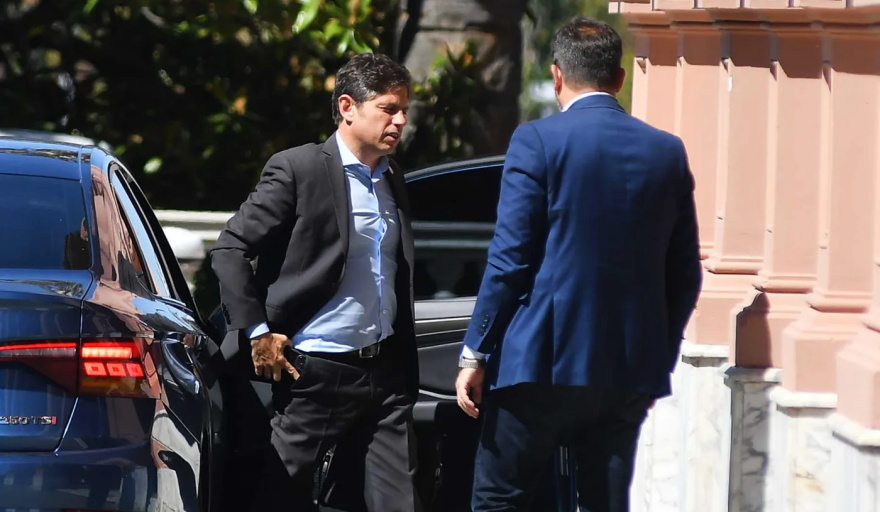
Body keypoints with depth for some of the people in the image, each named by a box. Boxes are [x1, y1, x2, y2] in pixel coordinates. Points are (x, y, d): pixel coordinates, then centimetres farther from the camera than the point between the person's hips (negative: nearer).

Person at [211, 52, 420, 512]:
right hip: (315, 373, -6)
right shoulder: (297, 170, -8)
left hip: (385, 372, 6)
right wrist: (256, 333, -13)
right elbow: (230, 249, -9)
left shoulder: (392, 182, 14)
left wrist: (407, 366, 16)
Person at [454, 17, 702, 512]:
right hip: (632, 371, 4)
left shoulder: (538, 141, -6)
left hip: (543, 360, -4)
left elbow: (510, 259, -9)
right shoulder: (668, 152, 8)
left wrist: (475, 354, -3)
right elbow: (684, 276, 11)